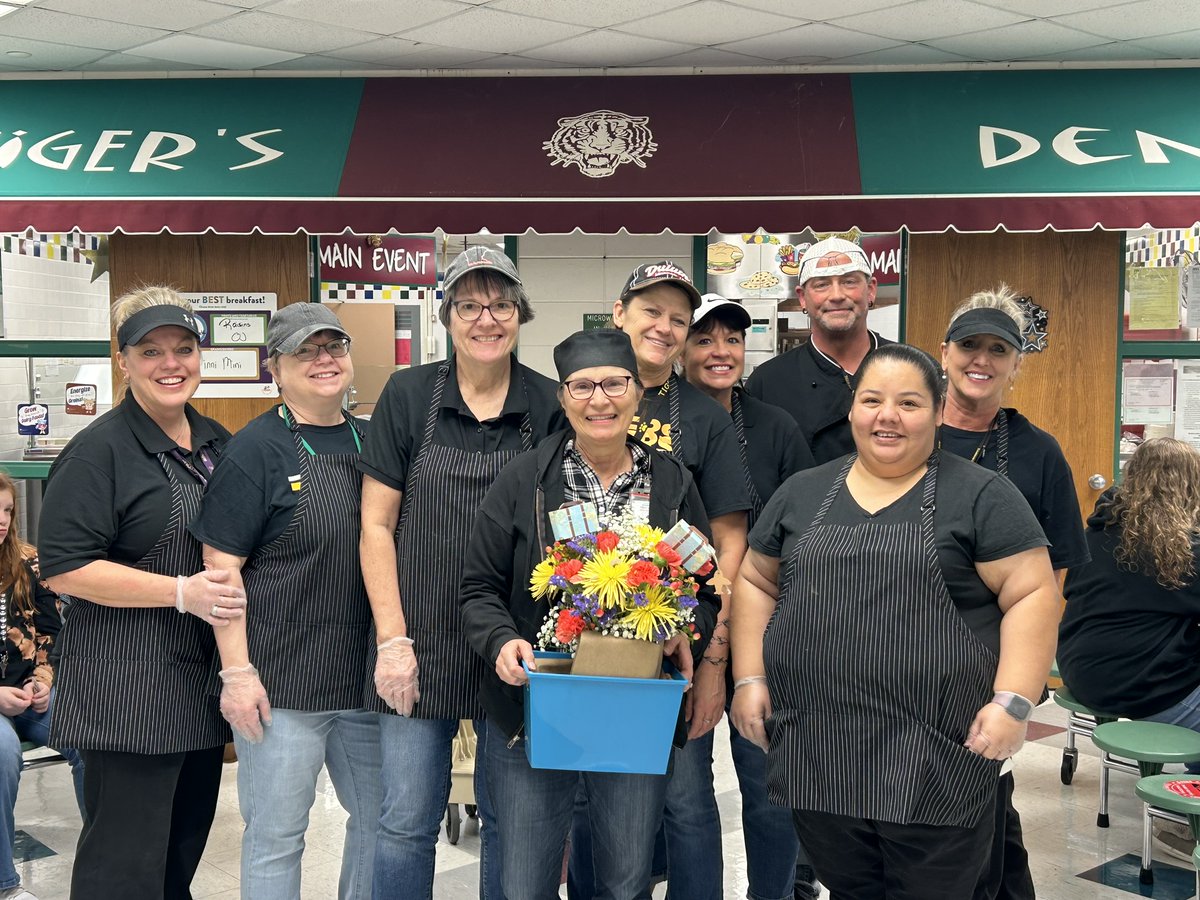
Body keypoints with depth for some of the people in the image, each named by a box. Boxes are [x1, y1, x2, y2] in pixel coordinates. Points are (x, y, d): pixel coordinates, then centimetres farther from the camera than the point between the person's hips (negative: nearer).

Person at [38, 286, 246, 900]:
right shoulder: (99, 451, -12)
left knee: (186, 843, 17)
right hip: (128, 684, -7)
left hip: (204, 682, 7)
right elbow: (63, 568, -18)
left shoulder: (216, 443, 11)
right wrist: (182, 592, -22)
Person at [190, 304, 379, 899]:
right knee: (276, 835, 5)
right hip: (281, 683, -6)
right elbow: (222, 566, -11)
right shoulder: (256, 450, -8)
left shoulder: (371, 443, 10)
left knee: (383, 820, 15)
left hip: (367, 675, 6)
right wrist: (237, 672, -15)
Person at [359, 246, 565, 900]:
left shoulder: (549, 406, 0)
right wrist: (393, 640, -6)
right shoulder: (408, 396, -1)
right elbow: (376, 525, 0)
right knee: (406, 823, 5)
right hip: (422, 642, 0)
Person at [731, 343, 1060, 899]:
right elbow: (755, 582, 15)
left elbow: (1032, 594, -5)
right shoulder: (802, 493, 10)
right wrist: (750, 678, 6)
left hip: (937, 755, -3)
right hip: (817, 752, 4)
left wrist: (1013, 701, -15)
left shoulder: (981, 496, -1)